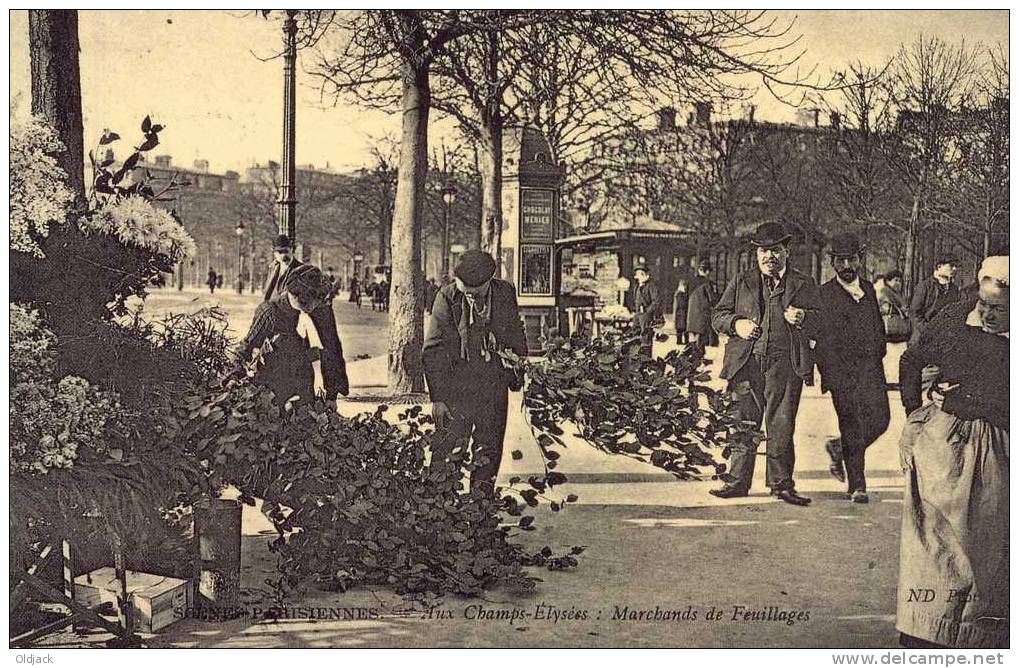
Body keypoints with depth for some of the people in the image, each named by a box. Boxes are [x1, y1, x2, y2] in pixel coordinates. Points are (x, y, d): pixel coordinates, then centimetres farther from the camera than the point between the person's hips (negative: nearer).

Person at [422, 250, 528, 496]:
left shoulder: (505, 294, -1)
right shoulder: (447, 298, -9)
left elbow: (517, 339, 14)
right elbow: (432, 351, -8)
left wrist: (518, 376, 13)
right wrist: (437, 398, -12)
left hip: (494, 387, 3)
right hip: (456, 388, -3)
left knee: (488, 454, 10)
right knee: (447, 452, -2)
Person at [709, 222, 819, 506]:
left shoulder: (804, 284, 13)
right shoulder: (741, 282, 15)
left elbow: (820, 320, 8)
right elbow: (717, 315, 13)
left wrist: (803, 318, -14)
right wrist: (737, 324, -7)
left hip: (786, 364, -1)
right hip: (747, 363, 1)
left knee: (781, 424, -1)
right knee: (744, 422, 3)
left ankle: (782, 483, 10)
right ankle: (738, 481, 12)